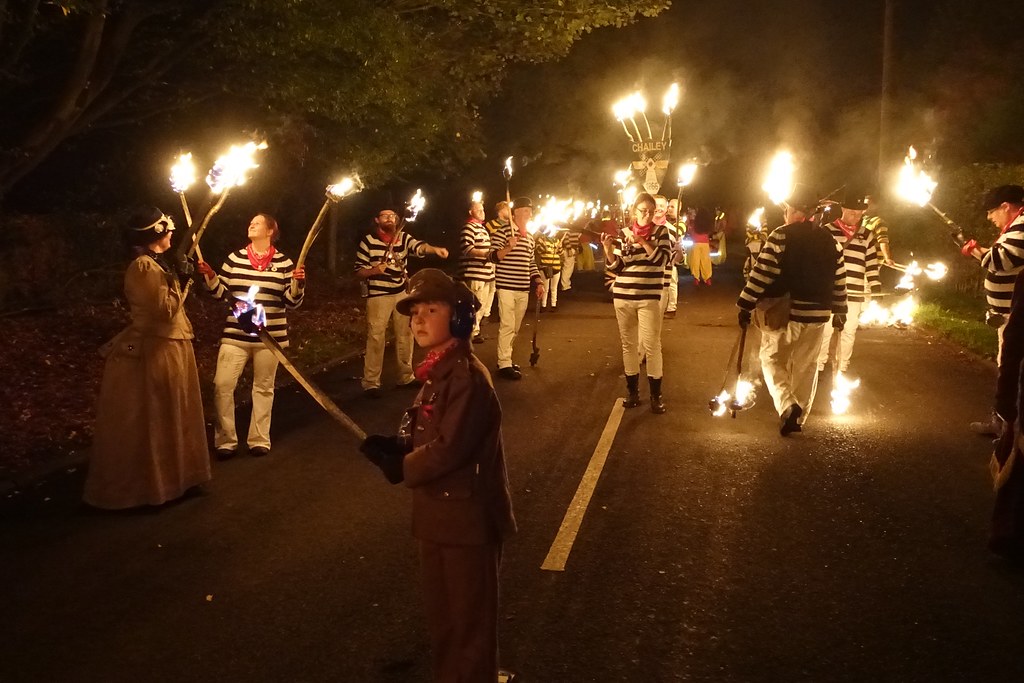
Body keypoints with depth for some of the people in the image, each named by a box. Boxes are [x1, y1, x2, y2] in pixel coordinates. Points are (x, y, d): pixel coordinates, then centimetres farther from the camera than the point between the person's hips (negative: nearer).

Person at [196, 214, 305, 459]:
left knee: (264, 388, 9)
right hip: (235, 335, 1)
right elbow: (221, 293, 5)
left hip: (270, 336, -1)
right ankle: (225, 440, 5)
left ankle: (259, 440, 21)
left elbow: (292, 301, -1)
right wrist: (210, 276, -11)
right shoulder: (235, 258, 4)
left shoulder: (284, 262, 0)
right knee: (222, 384, -8)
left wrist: (298, 283, -19)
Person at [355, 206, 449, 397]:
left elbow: (419, 247, -18)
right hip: (378, 295, -5)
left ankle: (406, 377, 27)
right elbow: (359, 270, -4)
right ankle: (371, 383, 1)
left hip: (401, 293, 5)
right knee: (375, 338, -6)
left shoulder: (404, 237, 2)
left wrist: (435, 249, -40)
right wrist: (375, 270, -24)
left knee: (405, 335, 13)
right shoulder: (368, 240, -7)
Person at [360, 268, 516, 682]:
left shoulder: (467, 376, -22)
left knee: (470, 618, 6)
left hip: (468, 517, -9)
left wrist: (400, 468, -12)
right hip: (437, 514, 10)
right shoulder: (437, 371, 8)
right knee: (440, 613, 22)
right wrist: (393, 448, -5)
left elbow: (449, 448, -27)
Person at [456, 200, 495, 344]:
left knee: (483, 305, 15)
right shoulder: (469, 227, -11)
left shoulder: (482, 227, 21)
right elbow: (466, 248, -24)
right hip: (474, 273, -10)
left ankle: (475, 329, 25)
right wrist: (486, 254, -29)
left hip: (485, 272, 10)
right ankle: (473, 333, 1)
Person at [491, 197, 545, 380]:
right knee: (507, 325, -8)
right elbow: (493, 257, -10)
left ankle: (505, 358, 22)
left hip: (523, 289, 7)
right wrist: (509, 247, -26)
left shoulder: (530, 238, 17)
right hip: (507, 287, -7)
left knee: (515, 327, 11)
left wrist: (538, 282, 11)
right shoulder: (504, 232, -6)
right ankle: (504, 364, -4)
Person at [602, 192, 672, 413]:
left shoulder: (661, 231, 1)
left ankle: (656, 395, 0)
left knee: (651, 344, -7)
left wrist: (642, 241, -19)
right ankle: (632, 391, 19)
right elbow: (615, 267, 5)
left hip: (649, 297, -3)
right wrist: (608, 249, -12)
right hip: (622, 296, 3)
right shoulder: (624, 233, 6)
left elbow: (662, 258, -14)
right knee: (628, 343, 8)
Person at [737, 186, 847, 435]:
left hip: (784, 312, -4)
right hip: (817, 314, 4)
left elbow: (761, 275, -15)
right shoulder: (830, 241, 6)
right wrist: (840, 311, 21)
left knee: (772, 359, 10)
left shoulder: (781, 236, -11)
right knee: (806, 367, 15)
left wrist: (746, 306, -10)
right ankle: (799, 417, 21)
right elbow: (839, 281, 10)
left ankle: (787, 405, -12)